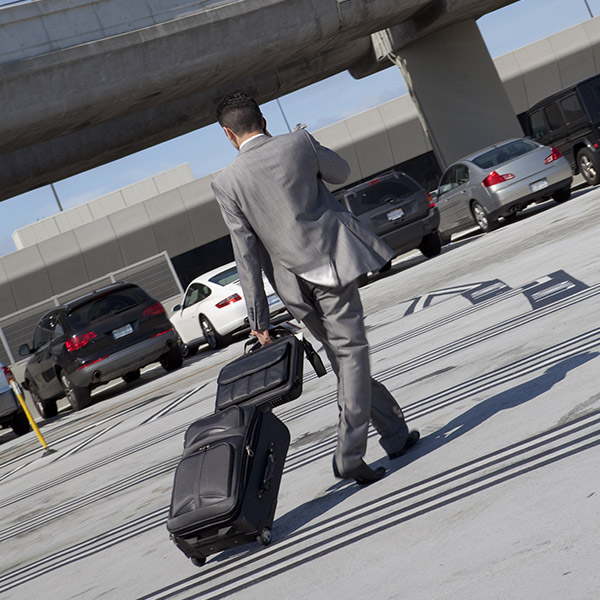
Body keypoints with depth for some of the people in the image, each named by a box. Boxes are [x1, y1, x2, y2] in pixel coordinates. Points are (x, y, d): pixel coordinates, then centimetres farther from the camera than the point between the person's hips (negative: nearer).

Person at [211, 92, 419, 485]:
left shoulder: (227, 183, -4)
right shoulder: (299, 143, -4)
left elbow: (246, 254, -4)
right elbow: (341, 173, 16)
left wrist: (259, 317, 0)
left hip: (291, 284, 2)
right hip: (330, 263, -2)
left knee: (342, 357, 14)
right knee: (350, 353, 0)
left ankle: (395, 433, 25)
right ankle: (349, 453, -9)